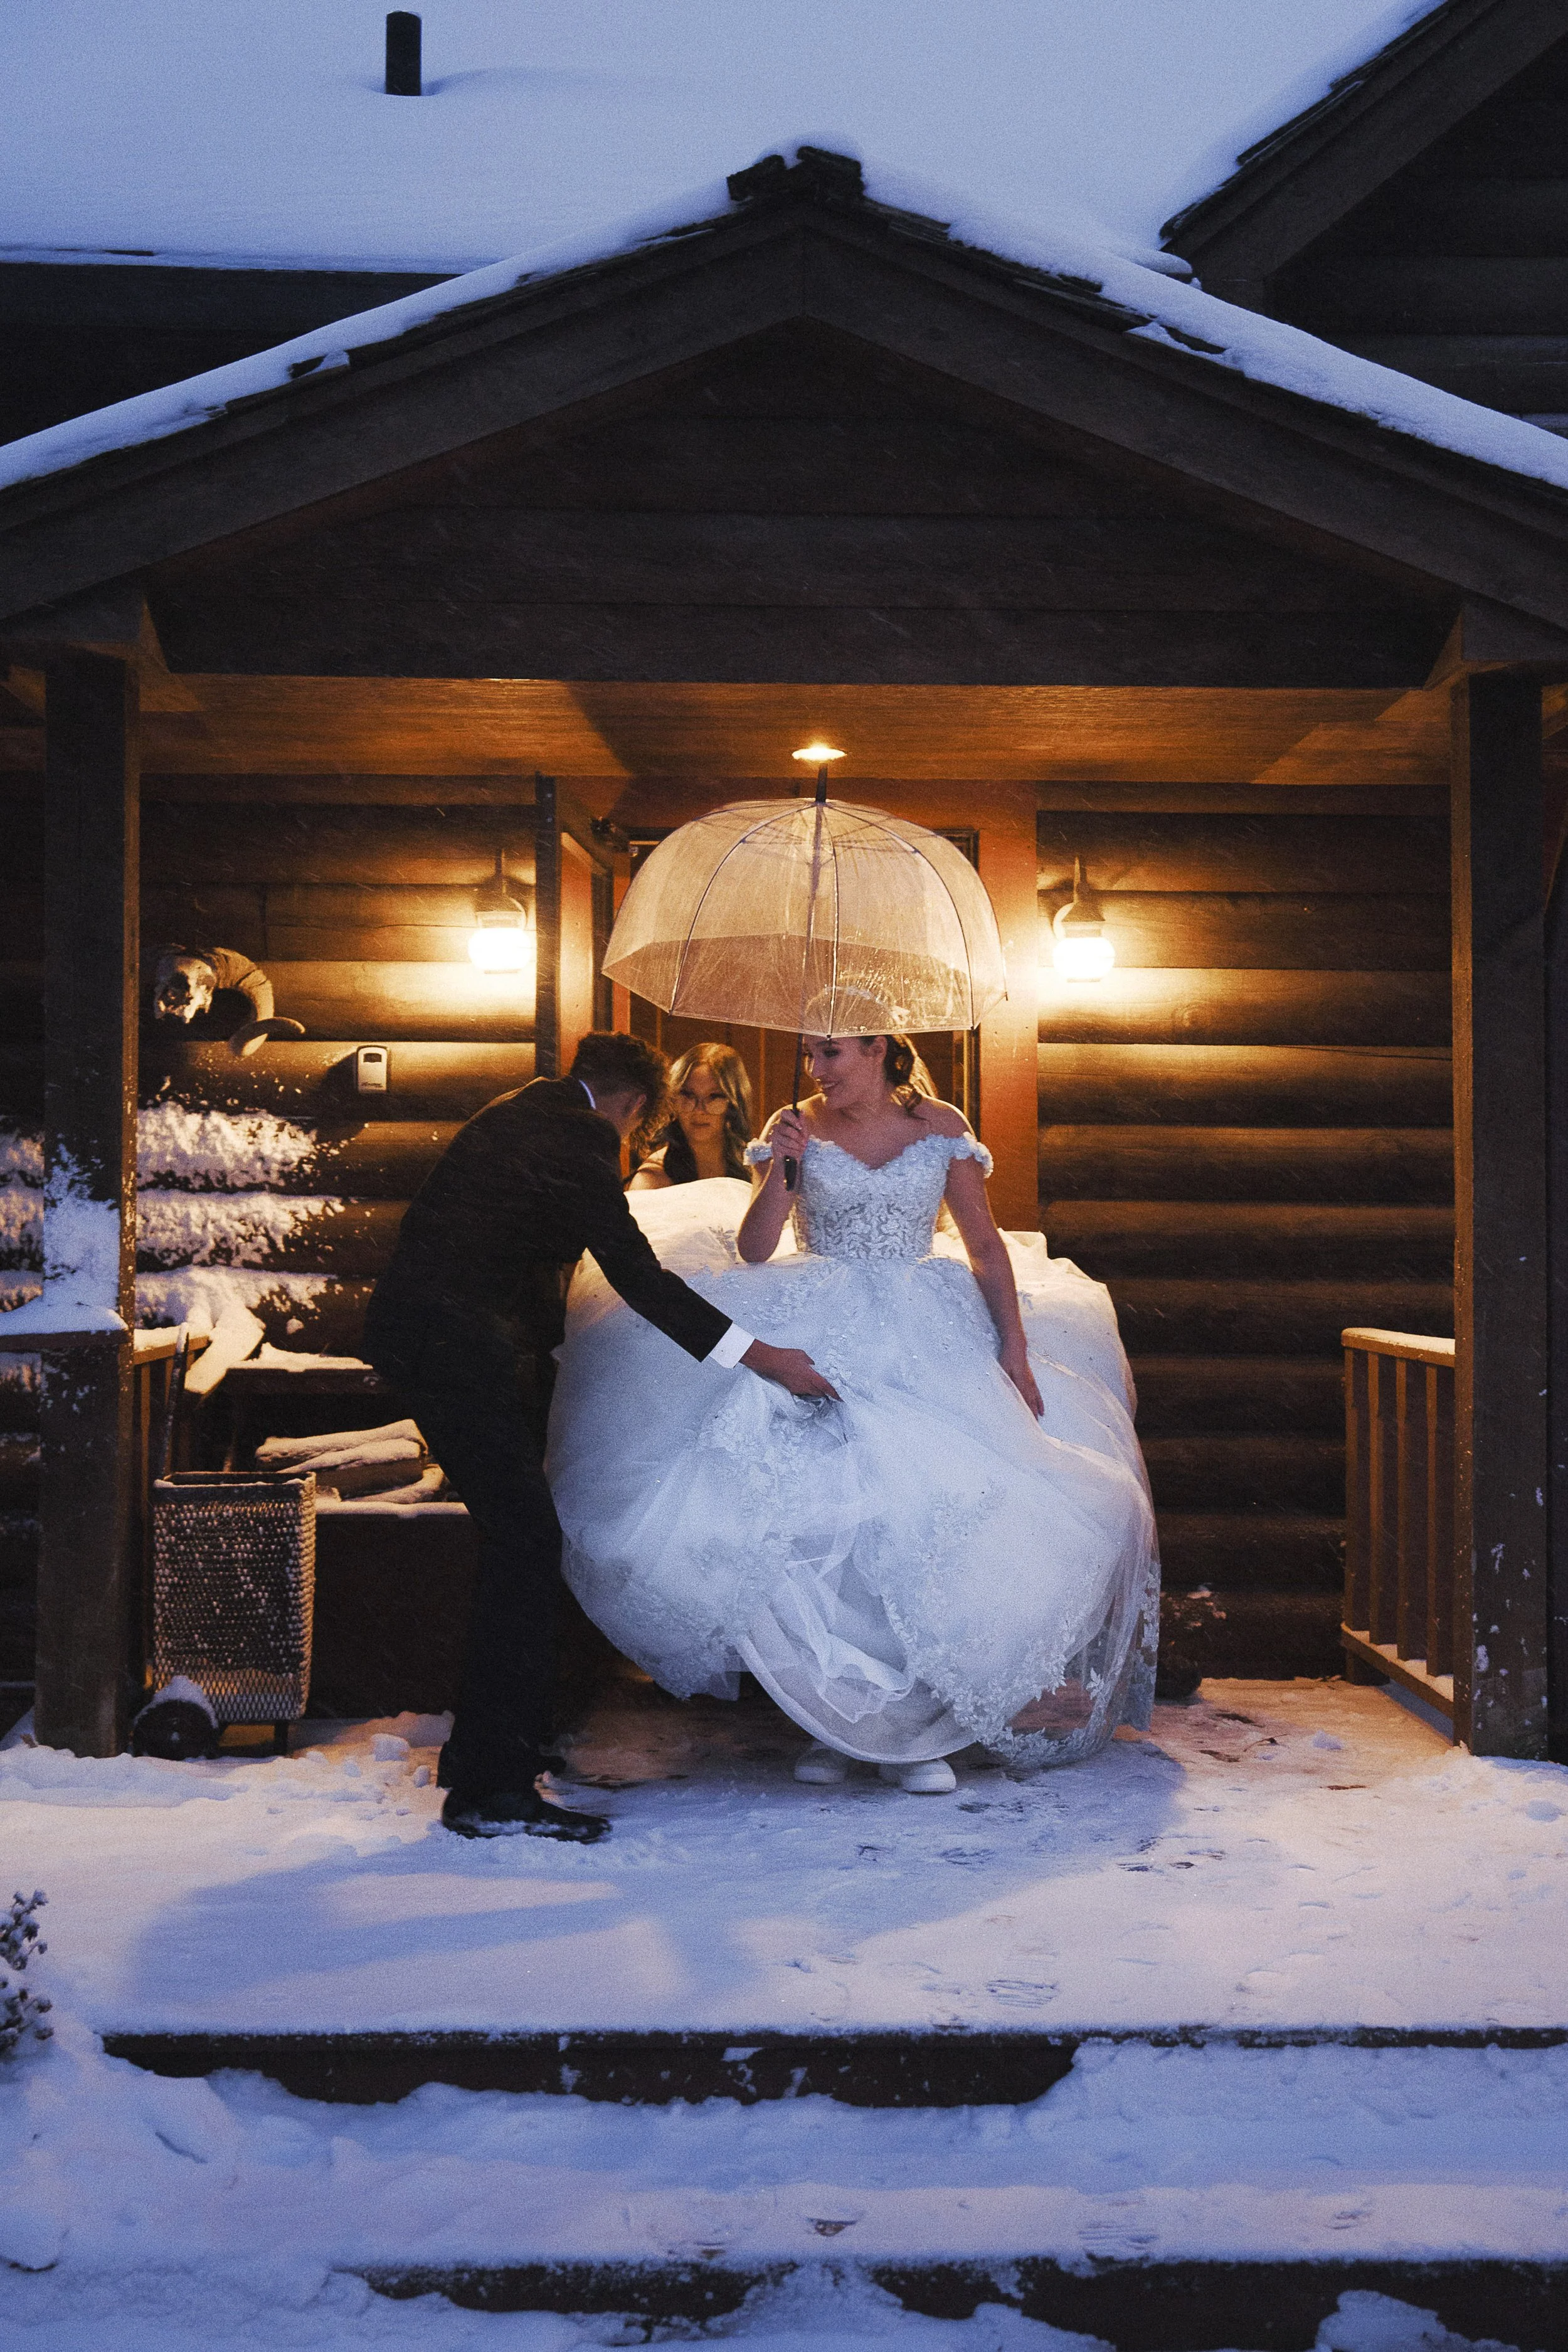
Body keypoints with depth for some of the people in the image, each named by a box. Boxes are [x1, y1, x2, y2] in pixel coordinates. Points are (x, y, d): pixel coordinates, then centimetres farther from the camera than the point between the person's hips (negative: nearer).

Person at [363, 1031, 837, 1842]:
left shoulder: (522, 1110, 17)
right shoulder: (578, 1137, -12)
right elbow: (635, 1274, -17)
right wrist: (765, 1358, -17)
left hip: (419, 1326, 10)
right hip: (452, 1340, -10)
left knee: (514, 1535, 18)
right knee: (525, 1540, -11)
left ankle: (489, 1739, 28)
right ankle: (490, 1786, -11)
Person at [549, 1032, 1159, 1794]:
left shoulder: (940, 1127, 4)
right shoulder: (795, 1128, 4)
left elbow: (985, 1245, 4)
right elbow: (752, 1250, -2)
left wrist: (1015, 1347, -3)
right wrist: (781, 1170, -15)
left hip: (928, 1346, 0)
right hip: (822, 1345, 0)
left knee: (931, 1517, -11)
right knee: (818, 1521, -11)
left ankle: (919, 1727, 0)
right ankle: (834, 1721, 2)